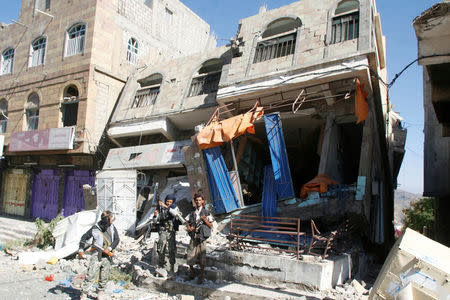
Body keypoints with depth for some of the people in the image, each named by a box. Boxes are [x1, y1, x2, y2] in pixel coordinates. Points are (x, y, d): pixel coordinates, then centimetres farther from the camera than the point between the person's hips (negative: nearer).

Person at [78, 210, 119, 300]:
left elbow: (117, 239, 5)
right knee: (91, 275, -9)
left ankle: (100, 293, 25)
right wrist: (81, 249, -9)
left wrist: (109, 248, -8)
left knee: (104, 277, 9)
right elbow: (84, 238, 1)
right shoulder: (95, 229, -7)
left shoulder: (112, 227, 3)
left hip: (107, 256, 3)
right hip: (96, 255, -3)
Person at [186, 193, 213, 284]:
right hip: (193, 236, 3)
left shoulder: (206, 212, 1)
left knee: (202, 255, -2)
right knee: (191, 255, 3)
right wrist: (189, 227, -5)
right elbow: (187, 223, 16)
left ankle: (201, 276, 12)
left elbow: (211, 225, 1)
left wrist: (205, 220, -16)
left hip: (202, 237, -3)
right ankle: (192, 272, 28)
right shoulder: (192, 213, 11)